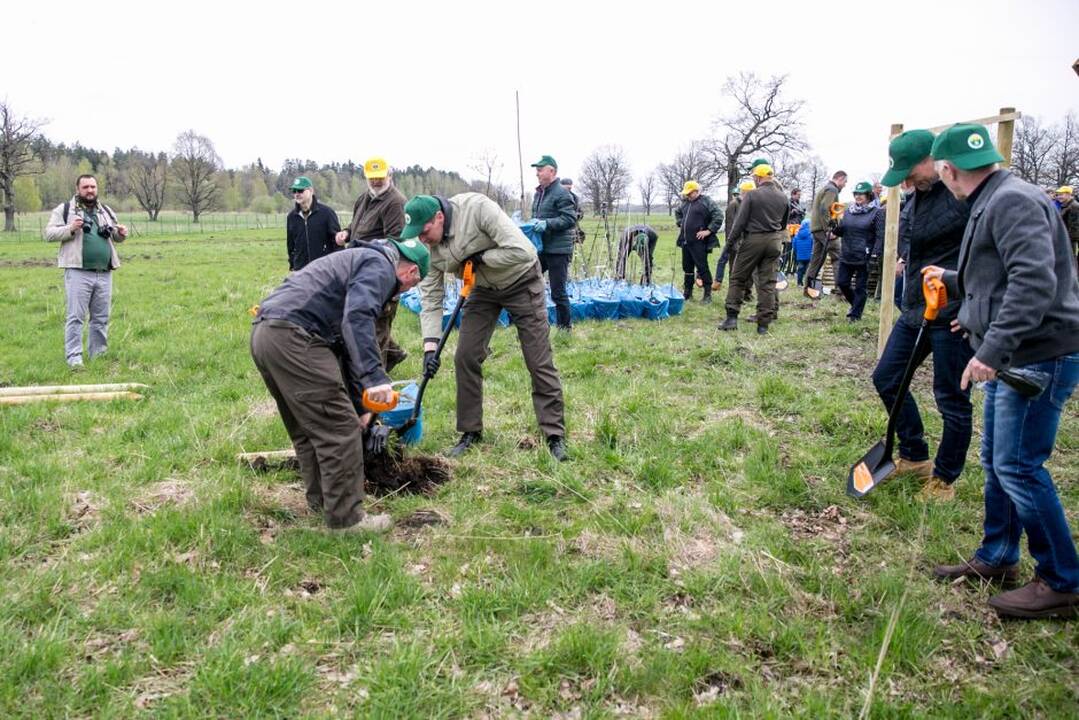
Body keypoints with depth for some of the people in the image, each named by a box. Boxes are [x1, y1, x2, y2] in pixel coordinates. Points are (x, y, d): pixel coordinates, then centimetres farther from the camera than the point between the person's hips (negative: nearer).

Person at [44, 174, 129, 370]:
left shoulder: (106, 211, 17)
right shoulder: (64, 209, 3)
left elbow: (115, 237, 25)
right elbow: (49, 234, -1)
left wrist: (121, 233, 2)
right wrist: (70, 229, -17)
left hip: (104, 273, 5)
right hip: (78, 272, -5)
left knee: (101, 318, 9)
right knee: (76, 317, -5)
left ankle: (98, 355, 18)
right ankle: (74, 357, -3)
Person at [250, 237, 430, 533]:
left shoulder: (359, 260, 31)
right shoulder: (381, 266, 0)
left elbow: (342, 343, 34)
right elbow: (357, 318, -22)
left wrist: (358, 402, 37)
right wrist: (374, 376, -27)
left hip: (263, 332, 11)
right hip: (292, 338, -11)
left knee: (306, 428, 22)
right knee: (340, 430, -2)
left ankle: (320, 500, 35)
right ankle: (345, 517, 7)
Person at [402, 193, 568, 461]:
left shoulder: (477, 208, -33)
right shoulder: (430, 247, -14)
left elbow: (523, 251, -38)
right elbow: (430, 296, -12)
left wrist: (481, 257, -26)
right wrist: (430, 345, -22)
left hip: (521, 282, -5)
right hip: (484, 289, 5)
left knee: (540, 362, -4)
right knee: (465, 357, -2)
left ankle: (555, 436, 6)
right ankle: (471, 431, 13)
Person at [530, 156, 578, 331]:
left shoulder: (562, 193, -12)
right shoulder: (538, 193, 15)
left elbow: (570, 219, -19)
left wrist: (547, 224, -26)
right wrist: (533, 223, 6)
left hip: (558, 250, -8)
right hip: (541, 248, 9)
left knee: (558, 292, -2)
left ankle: (565, 326, 14)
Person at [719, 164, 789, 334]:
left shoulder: (752, 195, -11)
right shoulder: (783, 197, 6)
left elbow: (740, 220, -9)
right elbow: (784, 223, 16)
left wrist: (733, 238, 3)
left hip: (753, 240, -4)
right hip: (774, 242, 4)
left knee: (738, 278, 6)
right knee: (768, 282, 5)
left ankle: (732, 317, 1)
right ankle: (764, 323, 3)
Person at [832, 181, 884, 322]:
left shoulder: (876, 212, -5)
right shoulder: (849, 211, 11)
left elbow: (880, 236, -9)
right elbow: (840, 232, 17)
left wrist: (875, 255, -17)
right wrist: (836, 225, -4)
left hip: (864, 257, -5)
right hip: (846, 256, 5)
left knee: (859, 287, 2)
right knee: (841, 282, 7)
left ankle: (855, 314, 11)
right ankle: (856, 304, 30)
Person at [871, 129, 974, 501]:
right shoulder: (917, 195, 9)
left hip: (953, 316, -9)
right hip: (914, 311, 10)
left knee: (952, 399, 5)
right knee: (886, 378, 16)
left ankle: (944, 479, 22)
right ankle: (915, 457, 33)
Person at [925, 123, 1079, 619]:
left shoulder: (1012, 201, -17)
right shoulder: (990, 203, 15)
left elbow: (1034, 282, -28)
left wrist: (994, 348, -32)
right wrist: (951, 280, 39)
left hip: (1039, 356, -10)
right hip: (1012, 357, 11)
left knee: (1018, 466, -7)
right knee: (996, 461, 16)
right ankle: (997, 559, 30)